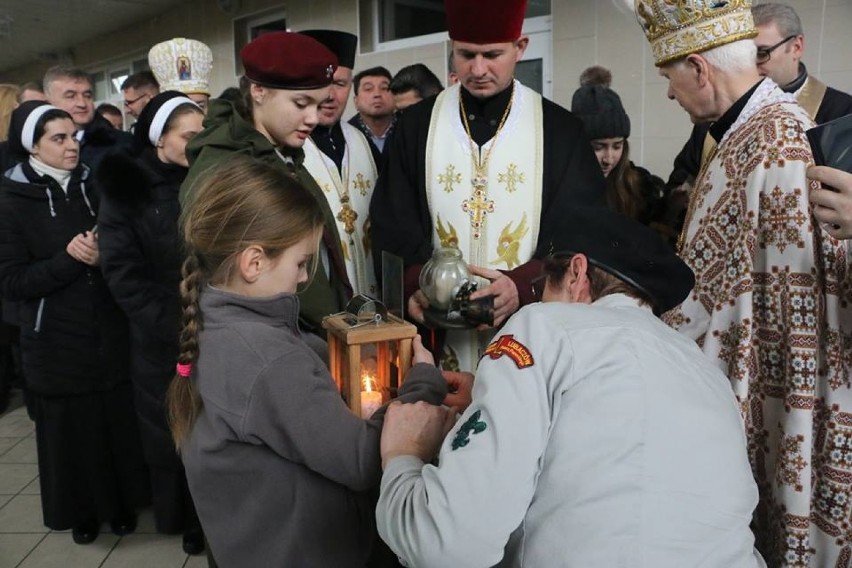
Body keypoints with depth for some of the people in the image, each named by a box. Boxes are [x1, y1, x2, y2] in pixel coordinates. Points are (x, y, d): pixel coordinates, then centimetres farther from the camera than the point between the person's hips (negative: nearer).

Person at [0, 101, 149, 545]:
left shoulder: (93, 188, 6)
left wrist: (104, 256, -13)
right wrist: (67, 259, -22)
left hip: (110, 332, 3)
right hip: (57, 342, -2)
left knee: (119, 421, 7)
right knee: (72, 429, 8)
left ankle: (122, 501, 28)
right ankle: (81, 509, 30)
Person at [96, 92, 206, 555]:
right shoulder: (123, 188, -5)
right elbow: (122, 272, -10)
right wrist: (173, 326, -15)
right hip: (162, 339, -2)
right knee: (172, 430, 10)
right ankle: (186, 518, 29)